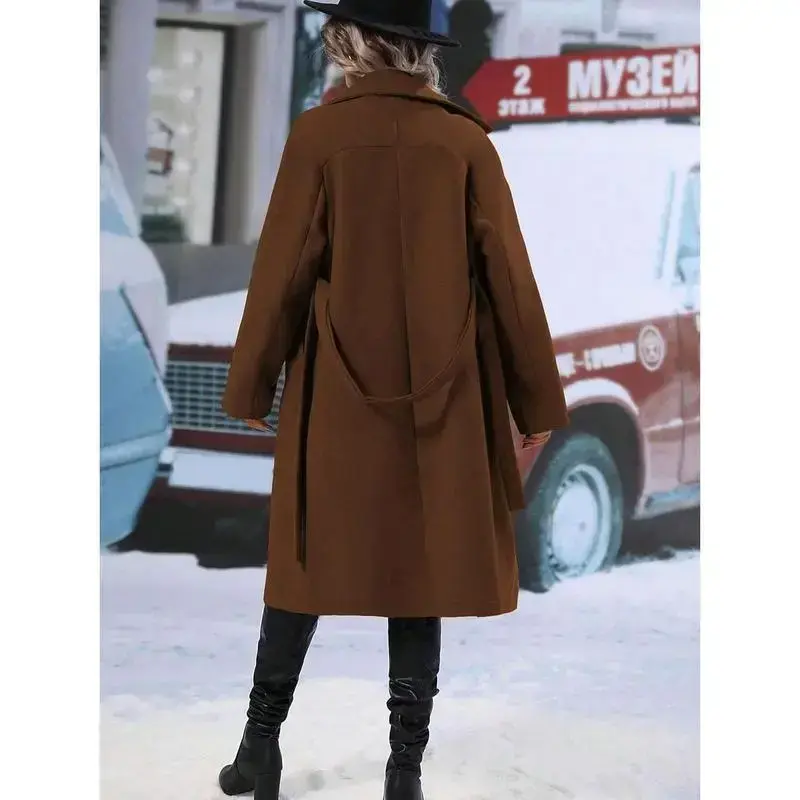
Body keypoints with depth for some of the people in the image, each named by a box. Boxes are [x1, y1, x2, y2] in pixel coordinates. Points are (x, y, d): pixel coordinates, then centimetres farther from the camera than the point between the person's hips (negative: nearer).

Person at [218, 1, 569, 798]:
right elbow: (508, 277, 0)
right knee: (423, 573, 7)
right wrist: (539, 401, 8)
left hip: (336, 399, -1)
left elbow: (283, 270, -4)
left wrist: (250, 387, 6)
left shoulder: (319, 134, -6)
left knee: (308, 563, 12)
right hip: (440, 401, 1)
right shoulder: (466, 141, -2)